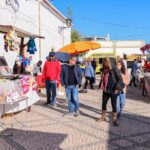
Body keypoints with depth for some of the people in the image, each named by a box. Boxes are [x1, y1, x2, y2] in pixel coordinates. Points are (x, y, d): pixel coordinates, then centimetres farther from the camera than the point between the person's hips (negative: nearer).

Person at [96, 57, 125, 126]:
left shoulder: (115, 69, -13)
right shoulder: (104, 70, 5)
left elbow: (120, 79, -13)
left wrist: (117, 88, -18)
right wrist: (101, 87, 11)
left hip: (113, 91, -6)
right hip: (105, 90, 6)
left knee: (114, 105, 3)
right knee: (104, 104, 14)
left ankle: (114, 119, 17)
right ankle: (103, 117, 32)